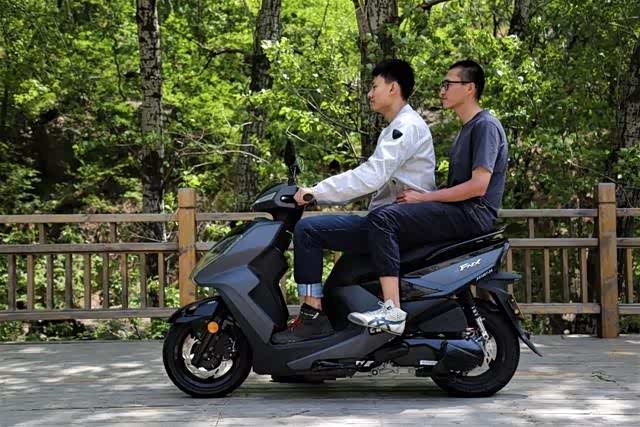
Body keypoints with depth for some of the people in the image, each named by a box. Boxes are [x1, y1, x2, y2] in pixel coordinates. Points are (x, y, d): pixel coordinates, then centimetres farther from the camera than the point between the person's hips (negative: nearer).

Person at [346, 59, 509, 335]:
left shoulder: (486, 126, -7)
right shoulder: (467, 128, 25)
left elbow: (478, 186, -17)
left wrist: (424, 197, -14)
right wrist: (421, 195, 9)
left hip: (472, 214, -11)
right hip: (459, 214, 11)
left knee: (383, 219, -24)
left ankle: (392, 311, -34)